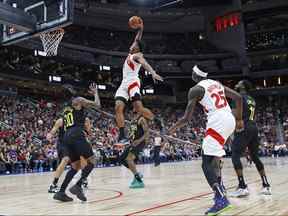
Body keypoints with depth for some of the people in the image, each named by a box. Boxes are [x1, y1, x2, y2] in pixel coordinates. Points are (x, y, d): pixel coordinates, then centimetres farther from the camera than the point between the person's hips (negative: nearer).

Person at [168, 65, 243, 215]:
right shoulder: (217, 83, 20)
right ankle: (220, 189, 30)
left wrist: (173, 129, 12)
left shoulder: (195, 89, -1)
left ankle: (221, 199, -21)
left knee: (207, 164, -8)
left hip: (218, 123, -9)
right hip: (230, 120, 9)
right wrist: (239, 119, 24)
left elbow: (187, 118, -5)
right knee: (214, 156, 27)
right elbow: (238, 98, 16)